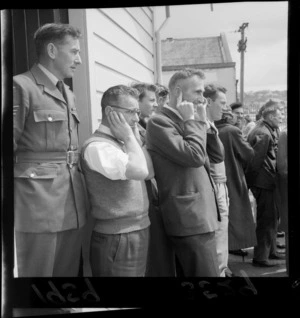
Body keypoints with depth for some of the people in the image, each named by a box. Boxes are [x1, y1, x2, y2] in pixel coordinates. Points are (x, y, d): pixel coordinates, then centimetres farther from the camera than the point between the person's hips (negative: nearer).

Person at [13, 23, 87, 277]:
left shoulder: (68, 94, 19)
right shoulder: (21, 86, -7)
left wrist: (79, 195, 18)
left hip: (72, 205, 8)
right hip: (38, 204, -7)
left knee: (69, 271, 14)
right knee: (36, 272, 2)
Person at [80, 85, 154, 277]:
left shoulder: (122, 142, 12)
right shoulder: (97, 146, -18)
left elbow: (149, 173, 8)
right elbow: (139, 171, -29)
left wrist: (135, 137, 4)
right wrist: (129, 137, -15)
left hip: (138, 233, 9)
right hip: (117, 239, -9)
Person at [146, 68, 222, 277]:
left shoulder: (185, 121, 17)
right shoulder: (160, 122, -12)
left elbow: (218, 156, 17)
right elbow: (194, 156, -23)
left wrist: (203, 123, 6)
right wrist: (193, 121, -10)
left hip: (200, 214, 9)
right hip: (190, 218, -9)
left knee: (191, 271, 16)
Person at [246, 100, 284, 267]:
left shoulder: (268, 130, 12)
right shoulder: (263, 134, -21)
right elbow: (256, 160, -23)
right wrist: (252, 181, -14)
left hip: (268, 181, 10)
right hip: (264, 182, -10)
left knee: (272, 217, 20)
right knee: (267, 220, -2)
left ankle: (270, 250, 33)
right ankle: (260, 257, 7)